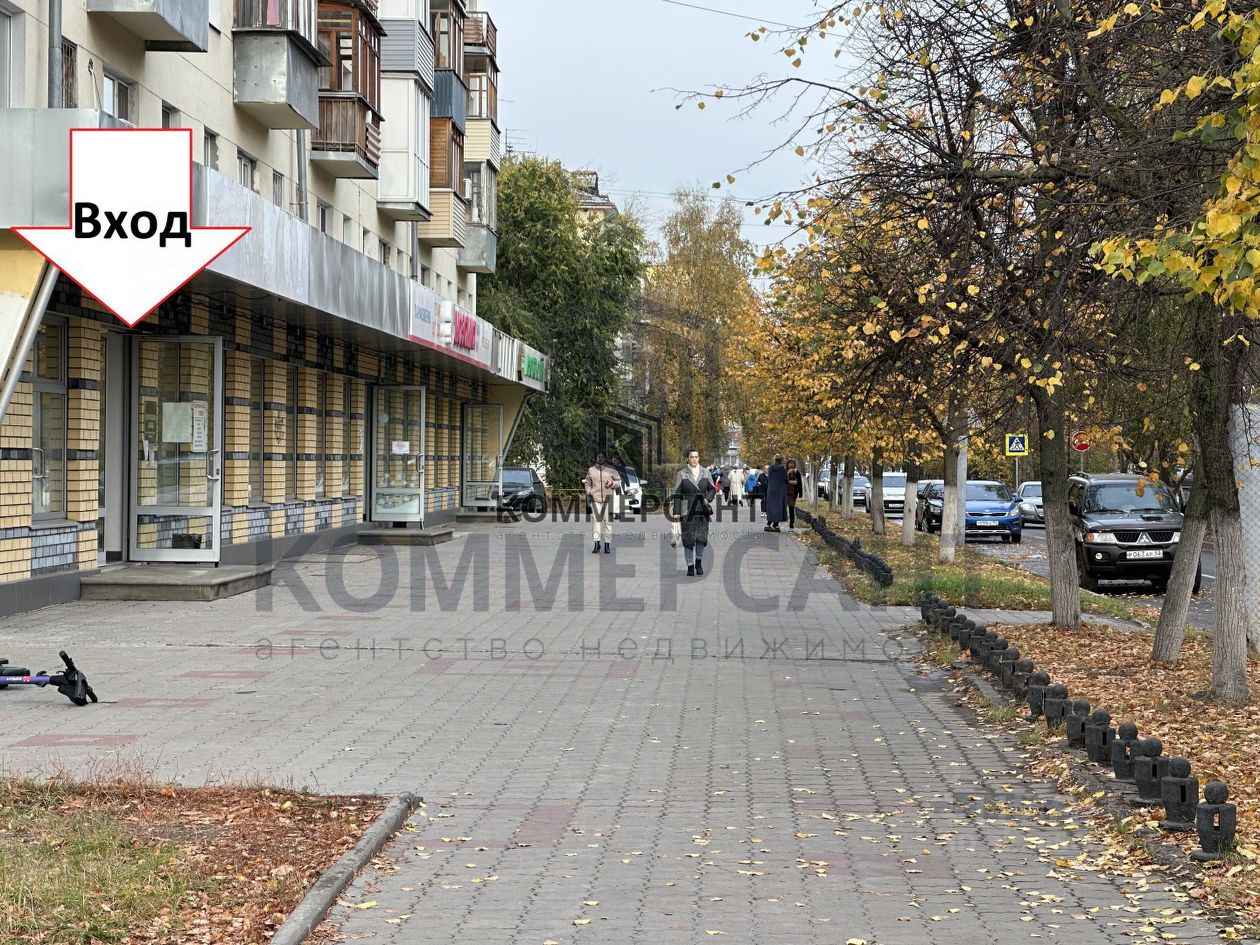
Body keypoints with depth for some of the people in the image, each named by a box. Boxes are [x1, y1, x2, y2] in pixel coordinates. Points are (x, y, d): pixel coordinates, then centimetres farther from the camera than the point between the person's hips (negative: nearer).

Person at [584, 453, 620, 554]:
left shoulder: (611, 470, 7)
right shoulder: (591, 470, 12)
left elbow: (619, 481, 10)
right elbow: (588, 483, 19)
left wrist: (612, 483, -11)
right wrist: (588, 492, 2)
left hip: (608, 499, -1)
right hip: (595, 499, 1)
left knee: (608, 521, -1)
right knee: (595, 520, -7)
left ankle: (607, 544, 5)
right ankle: (596, 543, -5)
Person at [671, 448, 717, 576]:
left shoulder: (705, 472, 8)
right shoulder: (681, 474, 1)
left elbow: (712, 489, 15)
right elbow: (677, 494, 1)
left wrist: (707, 499, -6)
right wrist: (676, 512, -5)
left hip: (702, 509, 2)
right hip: (687, 511, -2)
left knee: (702, 537, -3)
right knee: (688, 539, -2)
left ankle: (699, 562, 20)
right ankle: (690, 566, 9)